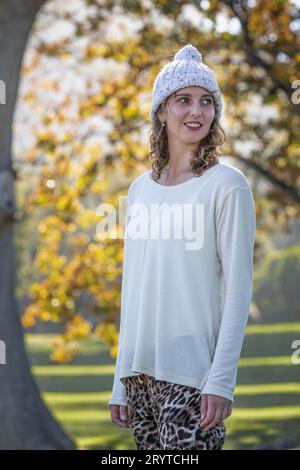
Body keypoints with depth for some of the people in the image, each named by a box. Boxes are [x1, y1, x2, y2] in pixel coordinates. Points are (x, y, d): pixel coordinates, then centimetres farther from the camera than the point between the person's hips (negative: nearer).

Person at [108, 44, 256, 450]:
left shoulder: (226, 184, -3)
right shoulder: (140, 189, 12)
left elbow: (238, 288, -7)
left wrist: (222, 380, -14)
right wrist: (121, 381, 13)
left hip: (192, 371, -5)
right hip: (140, 369, 5)